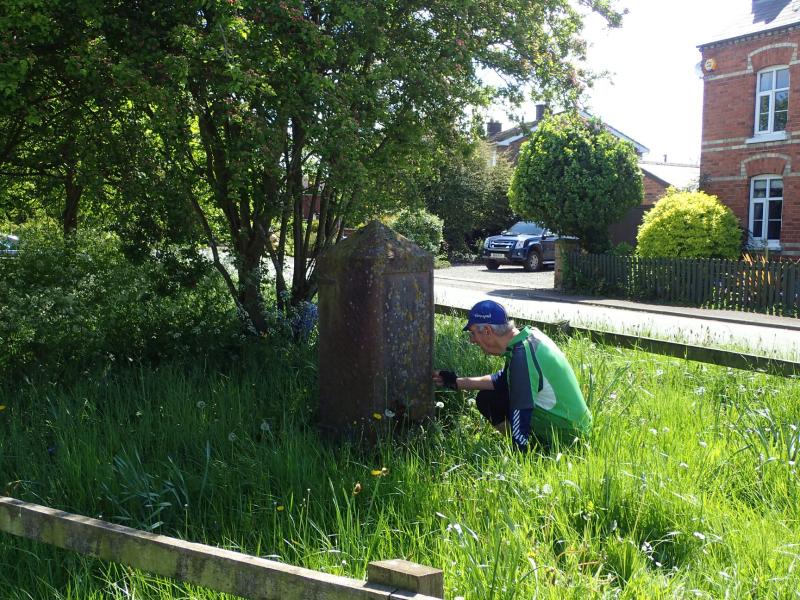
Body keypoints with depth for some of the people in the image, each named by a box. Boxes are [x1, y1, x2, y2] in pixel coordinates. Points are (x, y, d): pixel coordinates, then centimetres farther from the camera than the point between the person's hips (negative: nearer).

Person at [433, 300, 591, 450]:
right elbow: (501, 380, 17)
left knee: (487, 401, -6)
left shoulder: (522, 357, -25)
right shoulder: (529, 334, 3)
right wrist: (457, 382, 18)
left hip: (565, 432, -9)